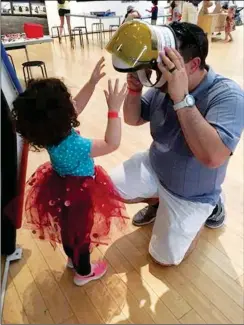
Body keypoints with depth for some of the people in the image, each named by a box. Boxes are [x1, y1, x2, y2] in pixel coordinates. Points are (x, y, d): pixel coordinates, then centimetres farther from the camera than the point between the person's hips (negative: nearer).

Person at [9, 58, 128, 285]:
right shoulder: (73, 146, -38)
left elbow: (77, 105, -1)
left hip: (62, 187, 8)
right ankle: (84, 272, 44)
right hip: (77, 193, -7)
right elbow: (112, 144, -31)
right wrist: (114, 109, -34)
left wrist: (92, 82, -6)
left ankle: (74, 258, 58)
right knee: (80, 232, 18)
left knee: (69, 228, 30)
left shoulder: (52, 133, -14)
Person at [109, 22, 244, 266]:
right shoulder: (163, 85, -14)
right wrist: (134, 90, -21)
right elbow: (133, 120, 0)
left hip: (192, 194, -4)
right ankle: (155, 202, 24)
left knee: (164, 258, 1)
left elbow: (213, 157, -44)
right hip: (154, 168, 5)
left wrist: (181, 98, -45)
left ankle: (210, 205, 22)